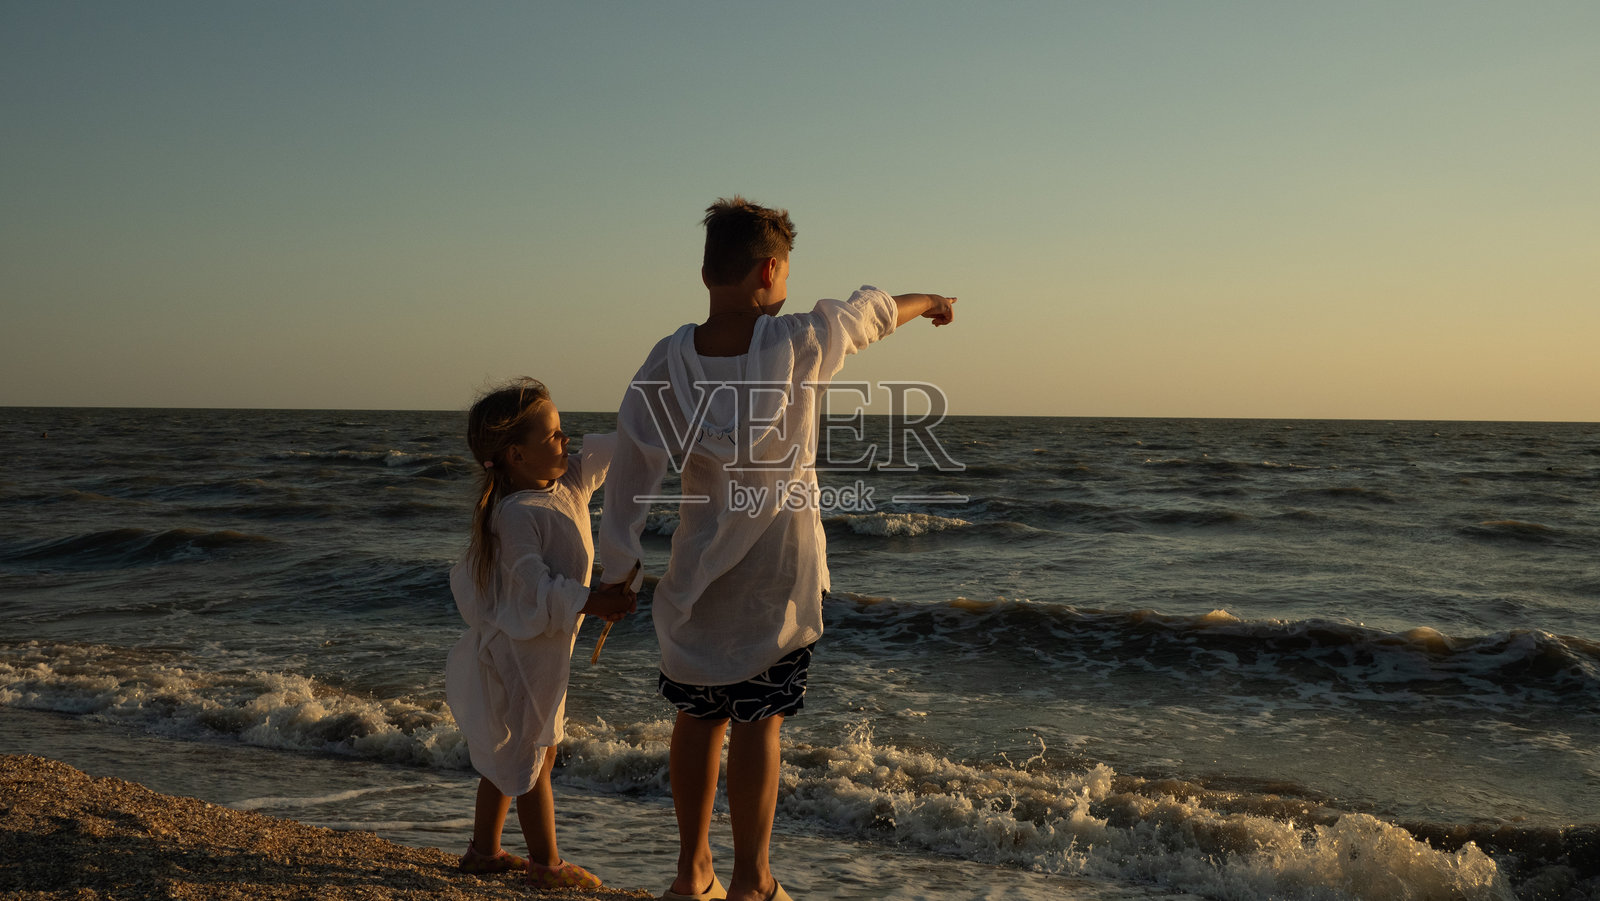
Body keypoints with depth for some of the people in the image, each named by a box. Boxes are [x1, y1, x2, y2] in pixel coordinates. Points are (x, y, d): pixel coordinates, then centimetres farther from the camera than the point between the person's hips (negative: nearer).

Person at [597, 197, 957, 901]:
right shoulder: (801, 343, -15)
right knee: (757, 723, 5)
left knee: (698, 717, 15)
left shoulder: (666, 363, -9)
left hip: (695, 579, 3)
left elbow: (629, 483, -7)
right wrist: (929, 302, 27)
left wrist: (618, 575, 3)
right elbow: (872, 311, 6)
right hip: (777, 579, -3)